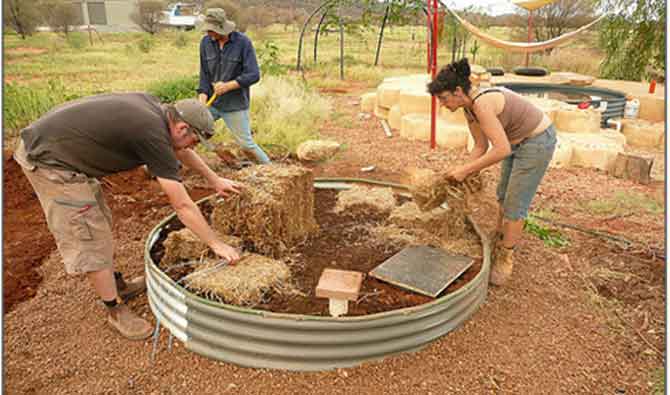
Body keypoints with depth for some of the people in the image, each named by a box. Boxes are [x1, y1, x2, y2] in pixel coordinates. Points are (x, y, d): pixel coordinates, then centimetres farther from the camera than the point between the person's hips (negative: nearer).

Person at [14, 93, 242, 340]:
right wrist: (216, 244, -11)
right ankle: (116, 310, 13)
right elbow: (182, 206, -20)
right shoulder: (153, 136, -24)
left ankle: (117, 285, 35)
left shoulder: (153, 107, 0)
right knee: (89, 238, -2)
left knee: (100, 223, 19)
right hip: (50, 162, -10)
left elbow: (180, 150, 19)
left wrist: (214, 180, 25)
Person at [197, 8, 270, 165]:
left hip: (235, 105, -4)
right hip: (211, 102, 4)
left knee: (247, 144, 0)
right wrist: (202, 99, -12)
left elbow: (253, 75, -15)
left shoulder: (243, 42, -12)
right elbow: (204, 74, 3)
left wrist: (227, 86, -23)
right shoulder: (206, 42, -1)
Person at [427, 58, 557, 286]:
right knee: (504, 193, 21)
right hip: (518, 139, 9)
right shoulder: (469, 107, -2)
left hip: (538, 141, -9)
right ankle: (500, 239, 42)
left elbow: (502, 150, -34)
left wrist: (466, 170, -28)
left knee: (515, 204, -2)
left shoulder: (482, 104, -31)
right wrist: (462, 172, -4)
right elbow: (481, 146, 5)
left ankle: (505, 259, 15)